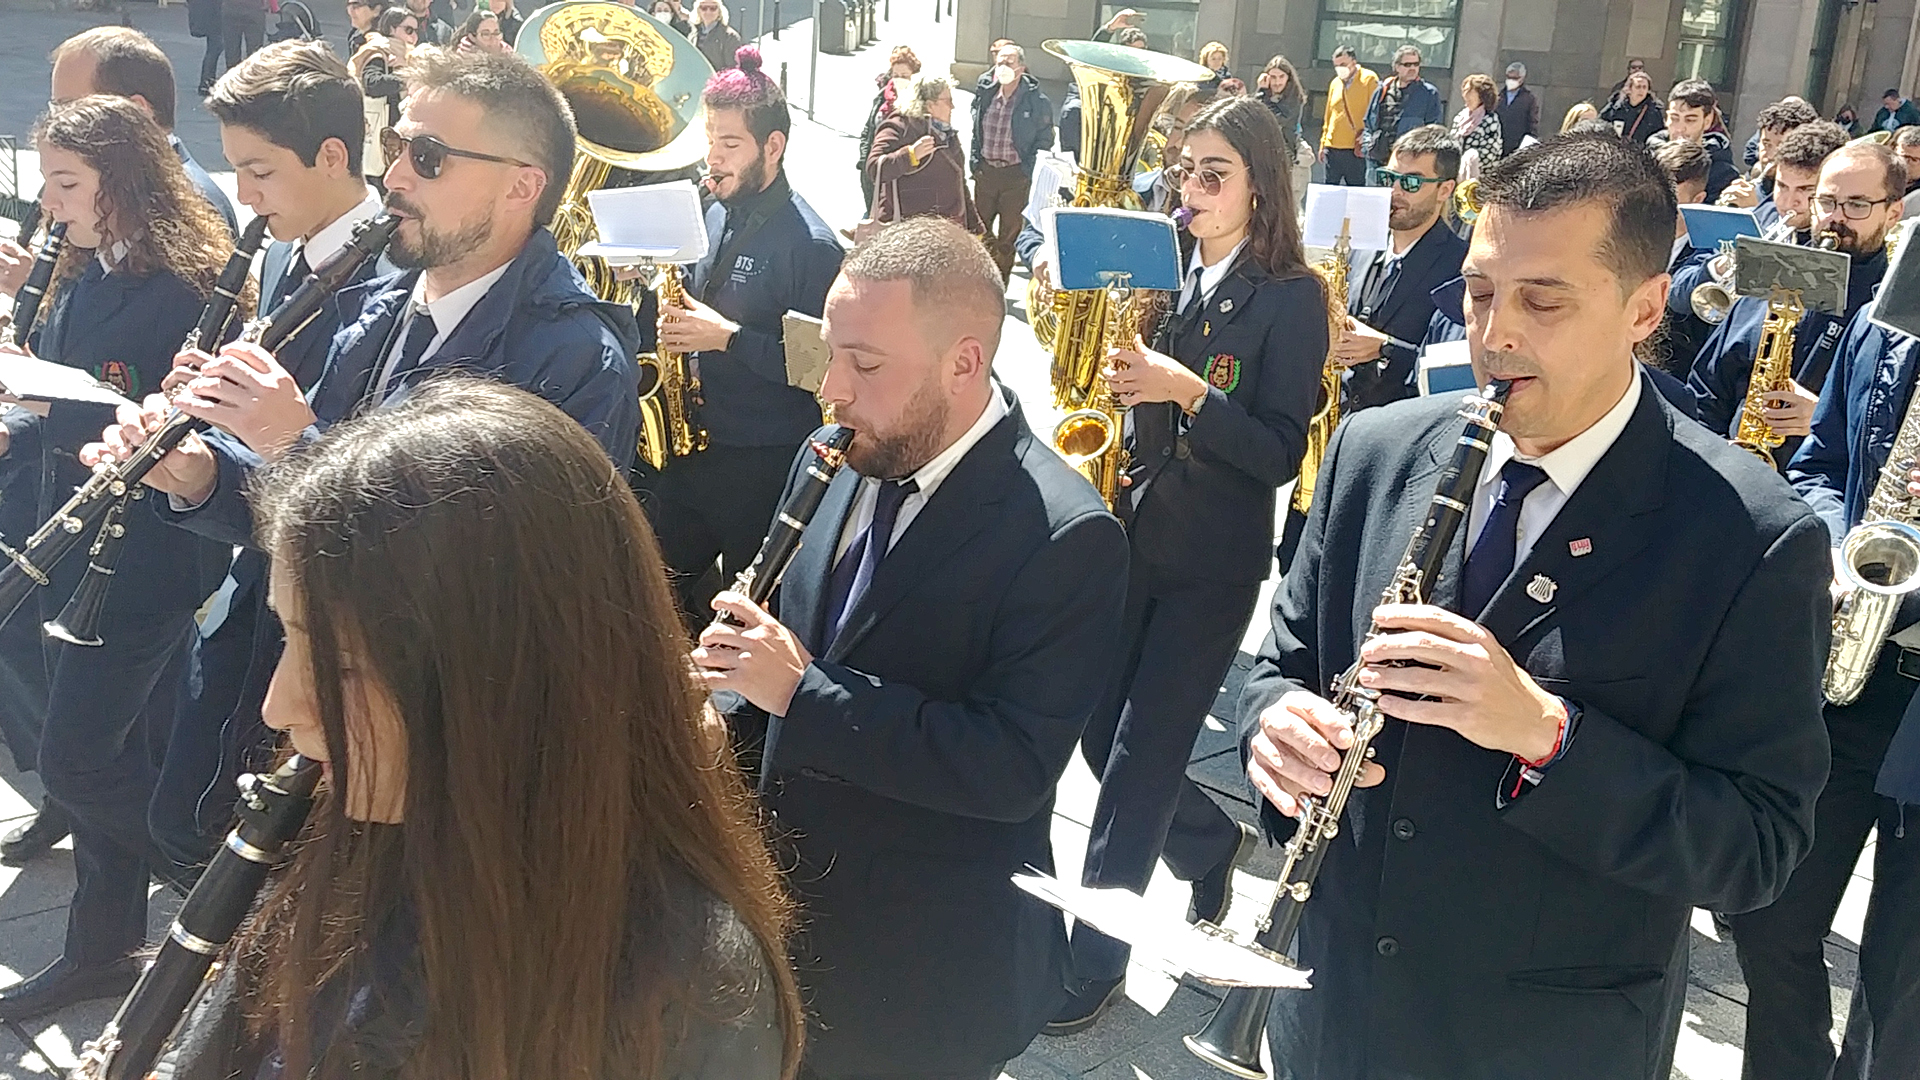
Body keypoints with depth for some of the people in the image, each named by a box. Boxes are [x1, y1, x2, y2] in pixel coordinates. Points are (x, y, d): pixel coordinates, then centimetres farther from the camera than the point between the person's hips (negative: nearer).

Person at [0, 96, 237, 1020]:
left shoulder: (180, 288, -17)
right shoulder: (84, 275, 10)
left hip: (147, 560, -9)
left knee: (74, 760, -4)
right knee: (105, 756, 16)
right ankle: (102, 950, 30)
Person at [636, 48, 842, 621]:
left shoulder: (808, 244, -18)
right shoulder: (720, 214, 8)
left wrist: (729, 337, -23)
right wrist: (681, 318, 4)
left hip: (765, 465, -8)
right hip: (696, 444, 8)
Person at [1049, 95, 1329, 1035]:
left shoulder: (1291, 296, -9)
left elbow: (1281, 452, -15)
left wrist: (1188, 392, -26)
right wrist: (1116, 372, -7)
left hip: (1213, 559, -6)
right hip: (1132, 534, 6)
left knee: (1139, 755, -1)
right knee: (1103, 735, 12)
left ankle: (1094, 959, 16)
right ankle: (1213, 845, 41)